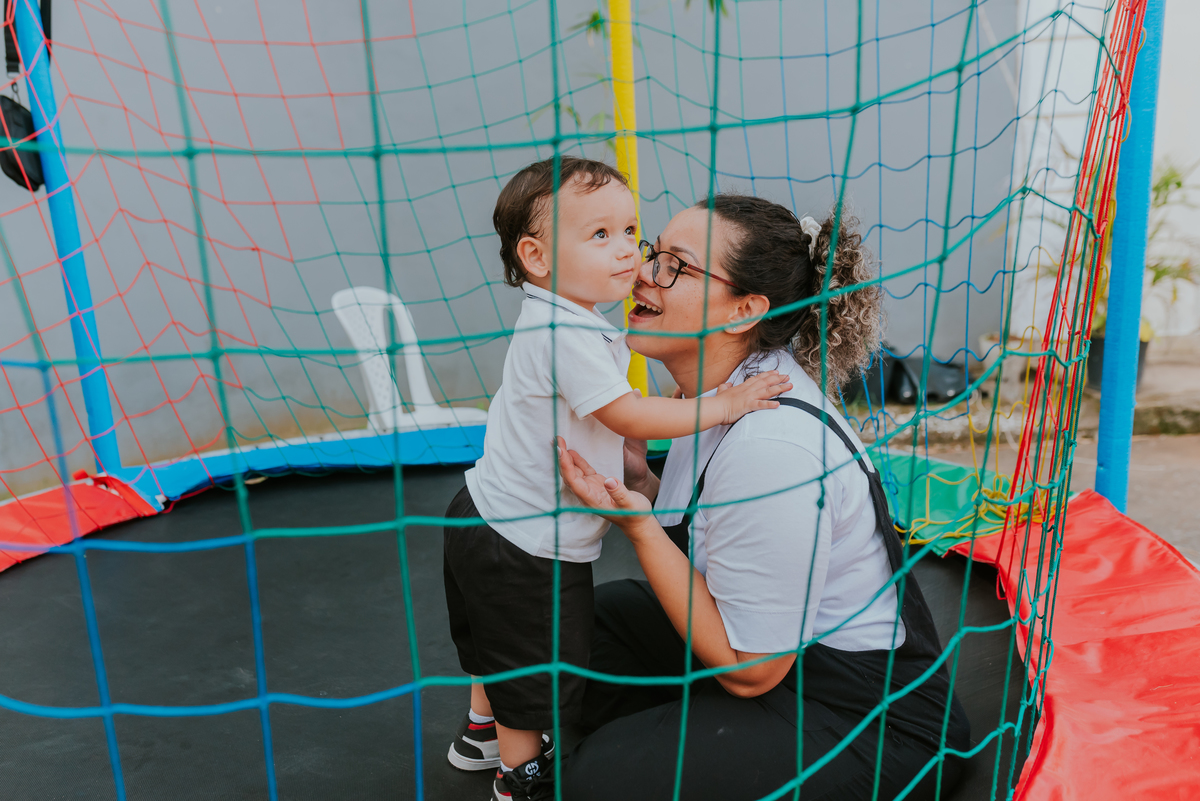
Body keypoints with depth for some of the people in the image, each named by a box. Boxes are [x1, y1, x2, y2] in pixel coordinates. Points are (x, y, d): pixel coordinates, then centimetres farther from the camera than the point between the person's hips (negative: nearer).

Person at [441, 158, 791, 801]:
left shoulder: (572, 320, 5)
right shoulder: (562, 331, -29)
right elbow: (625, 415, -27)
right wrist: (720, 405, -20)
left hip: (490, 519, 10)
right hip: (528, 546, -10)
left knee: (502, 647, 31)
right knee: (539, 673, 12)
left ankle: (481, 733, 53)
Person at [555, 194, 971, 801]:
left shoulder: (771, 448, -31)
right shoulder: (720, 386, -2)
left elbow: (750, 669, -23)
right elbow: (698, 539, 7)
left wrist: (638, 525, -25)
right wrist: (637, 485, -9)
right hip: (774, 643, 9)